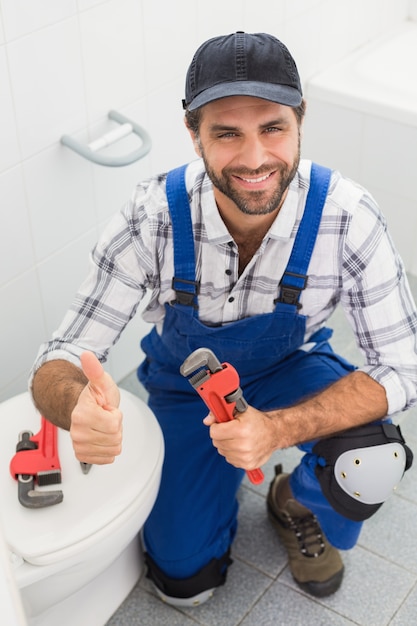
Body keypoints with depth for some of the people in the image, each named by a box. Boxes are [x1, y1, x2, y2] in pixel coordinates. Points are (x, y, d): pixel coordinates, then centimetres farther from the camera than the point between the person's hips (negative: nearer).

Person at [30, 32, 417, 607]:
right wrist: (78, 406, -54)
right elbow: (59, 363, -27)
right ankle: (222, 479, 26)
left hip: (289, 370, 0)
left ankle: (298, 506, 7)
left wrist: (277, 429, -42)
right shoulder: (152, 217, -30)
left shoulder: (348, 217, -30)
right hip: (184, 381, 0)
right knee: (184, 582, -6)